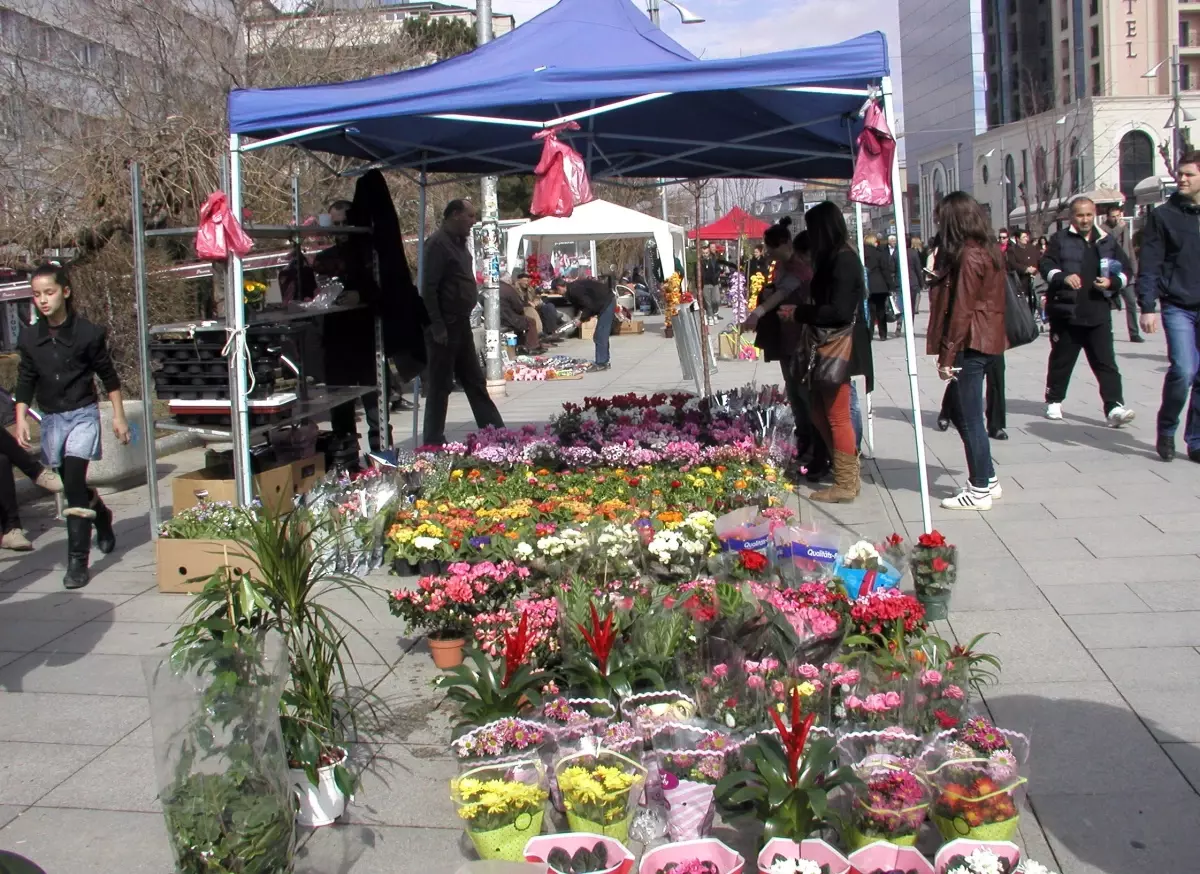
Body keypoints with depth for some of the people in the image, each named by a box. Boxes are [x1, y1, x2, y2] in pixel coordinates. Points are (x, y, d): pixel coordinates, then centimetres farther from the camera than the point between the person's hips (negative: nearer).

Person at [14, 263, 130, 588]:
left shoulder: (87, 333, -9)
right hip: (51, 419, 5)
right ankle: (101, 515, 47)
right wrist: (21, 419, -2)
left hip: (83, 415, -4)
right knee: (71, 484, 14)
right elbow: (25, 382, 8)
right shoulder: (29, 338, 1)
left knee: (73, 480, -16)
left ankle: (77, 561, -12)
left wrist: (119, 416, 1)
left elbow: (108, 376, 0)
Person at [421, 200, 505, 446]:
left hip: (461, 324, 9)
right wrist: (438, 328, -21)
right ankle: (434, 442, 7)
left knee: (475, 382, 13)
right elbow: (429, 289, -20)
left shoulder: (459, 242, 13)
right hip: (445, 327, -9)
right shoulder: (438, 243, -15)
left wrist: (465, 319, 15)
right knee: (440, 386, -1)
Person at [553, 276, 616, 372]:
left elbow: (589, 306, -22)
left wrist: (581, 319, -11)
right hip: (607, 301, 10)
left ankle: (601, 363, -8)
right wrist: (581, 317, 3)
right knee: (602, 335, 14)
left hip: (607, 302, -10)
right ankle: (604, 361, 19)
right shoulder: (573, 287, 10)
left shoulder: (574, 290, -20)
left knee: (600, 335, -9)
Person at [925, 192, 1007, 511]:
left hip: (971, 344, -10)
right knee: (963, 413, 17)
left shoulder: (968, 255, -15)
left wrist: (947, 356, -16)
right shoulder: (988, 251, 15)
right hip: (987, 340, 10)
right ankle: (987, 479, 23)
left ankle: (980, 490, 4)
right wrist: (939, 275, 5)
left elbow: (961, 311, -18)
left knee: (970, 417, -3)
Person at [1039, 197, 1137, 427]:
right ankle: (1054, 401, 26)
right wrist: (1063, 277, -27)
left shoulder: (1107, 241, 12)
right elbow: (1046, 266, -8)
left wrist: (1113, 282, -5)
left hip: (1098, 313, 2)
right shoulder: (1060, 239, 3)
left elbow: (1125, 269, 16)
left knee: (1106, 362, -4)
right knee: (1061, 360, 10)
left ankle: (1115, 407, -9)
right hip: (1066, 311, -2)